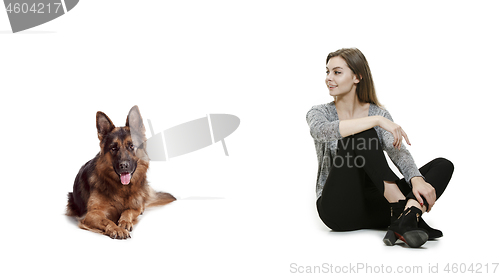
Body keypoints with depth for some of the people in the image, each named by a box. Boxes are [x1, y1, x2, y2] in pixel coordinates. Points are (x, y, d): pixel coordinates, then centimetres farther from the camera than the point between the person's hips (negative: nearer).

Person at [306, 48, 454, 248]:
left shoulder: (379, 113, 10)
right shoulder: (319, 113, 4)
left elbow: (398, 151, -8)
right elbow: (321, 131, -23)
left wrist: (417, 179, -29)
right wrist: (376, 121, -30)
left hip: (373, 206, 4)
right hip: (338, 207, -3)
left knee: (443, 165, -12)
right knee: (360, 134, -26)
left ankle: (408, 216, -41)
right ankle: (403, 208, -37)